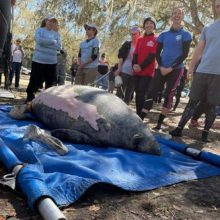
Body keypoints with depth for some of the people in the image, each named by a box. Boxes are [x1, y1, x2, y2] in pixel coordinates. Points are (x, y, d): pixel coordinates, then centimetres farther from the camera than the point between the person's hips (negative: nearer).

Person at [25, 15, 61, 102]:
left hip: (52, 62, 3)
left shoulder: (56, 34, 12)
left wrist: (45, 42, -9)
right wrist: (53, 41, -9)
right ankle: (29, 100, 12)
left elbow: (58, 46, -3)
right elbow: (39, 40, -16)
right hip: (38, 61, -3)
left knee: (50, 84, 7)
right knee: (34, 83, 0)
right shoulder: (39, 30, 4)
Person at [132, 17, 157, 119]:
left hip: (147, 71, -5)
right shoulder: (140, 39, 17)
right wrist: (134, 65, -8)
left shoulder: (156, 39, 1)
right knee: (138, 92, 6)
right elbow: (135, 53, 11)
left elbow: (152, 55, -9)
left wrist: (141, 66, -17)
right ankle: (138, 114, 13)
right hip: (137, 71, 5)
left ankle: (140, 116, -6)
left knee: (142, 93, -11)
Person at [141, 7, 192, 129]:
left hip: (176, 70, -2)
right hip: (162, 69, 2)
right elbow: (157, 52, 10)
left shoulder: (185, 35, 3)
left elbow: (185, 54, -4)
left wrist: (171, 68, -13)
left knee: (169, 96, -2)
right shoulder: (164, 35, 12)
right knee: (152, 93, -8)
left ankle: (159, 124, 5)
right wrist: (161, 66, -7)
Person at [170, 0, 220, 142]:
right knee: (193, 102, 4)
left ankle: (206, 132, 16)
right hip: (202, 71, 2)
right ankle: (179, 128, 9)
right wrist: (191, 67, 10)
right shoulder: (208, 28, 14)